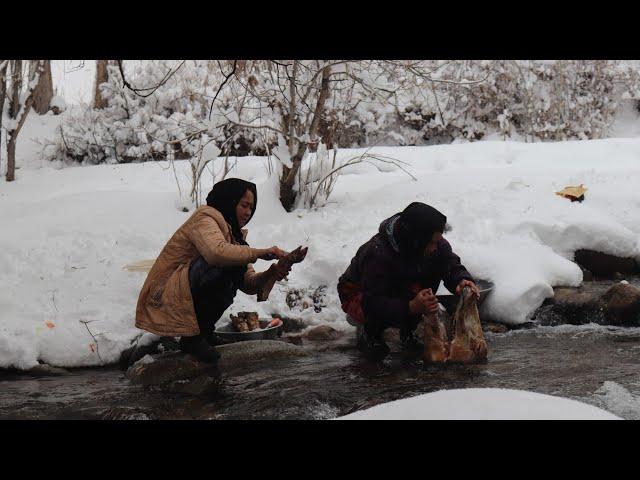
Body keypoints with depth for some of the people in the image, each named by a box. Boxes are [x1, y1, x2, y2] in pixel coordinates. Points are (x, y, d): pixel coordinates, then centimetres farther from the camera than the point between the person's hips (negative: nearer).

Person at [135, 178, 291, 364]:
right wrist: (261, 253, -27)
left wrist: (269, 275, -12)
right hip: (166, 298, -9)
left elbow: (248, 284, 8)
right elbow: (217, 252, -33)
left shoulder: (233, 232, 18)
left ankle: (203, 330, 6)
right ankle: (194, 337, -15)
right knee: (229, 262, -25)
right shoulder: (205, 218, -9)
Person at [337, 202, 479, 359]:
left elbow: (451, 264, -11)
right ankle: (368, 334, -2)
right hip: (358, 295, -6)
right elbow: (372, 303, -41)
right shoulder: (377, 254, -40)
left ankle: (407, 331, -3)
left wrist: (462, 280, -36)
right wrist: (411, 307, -53)